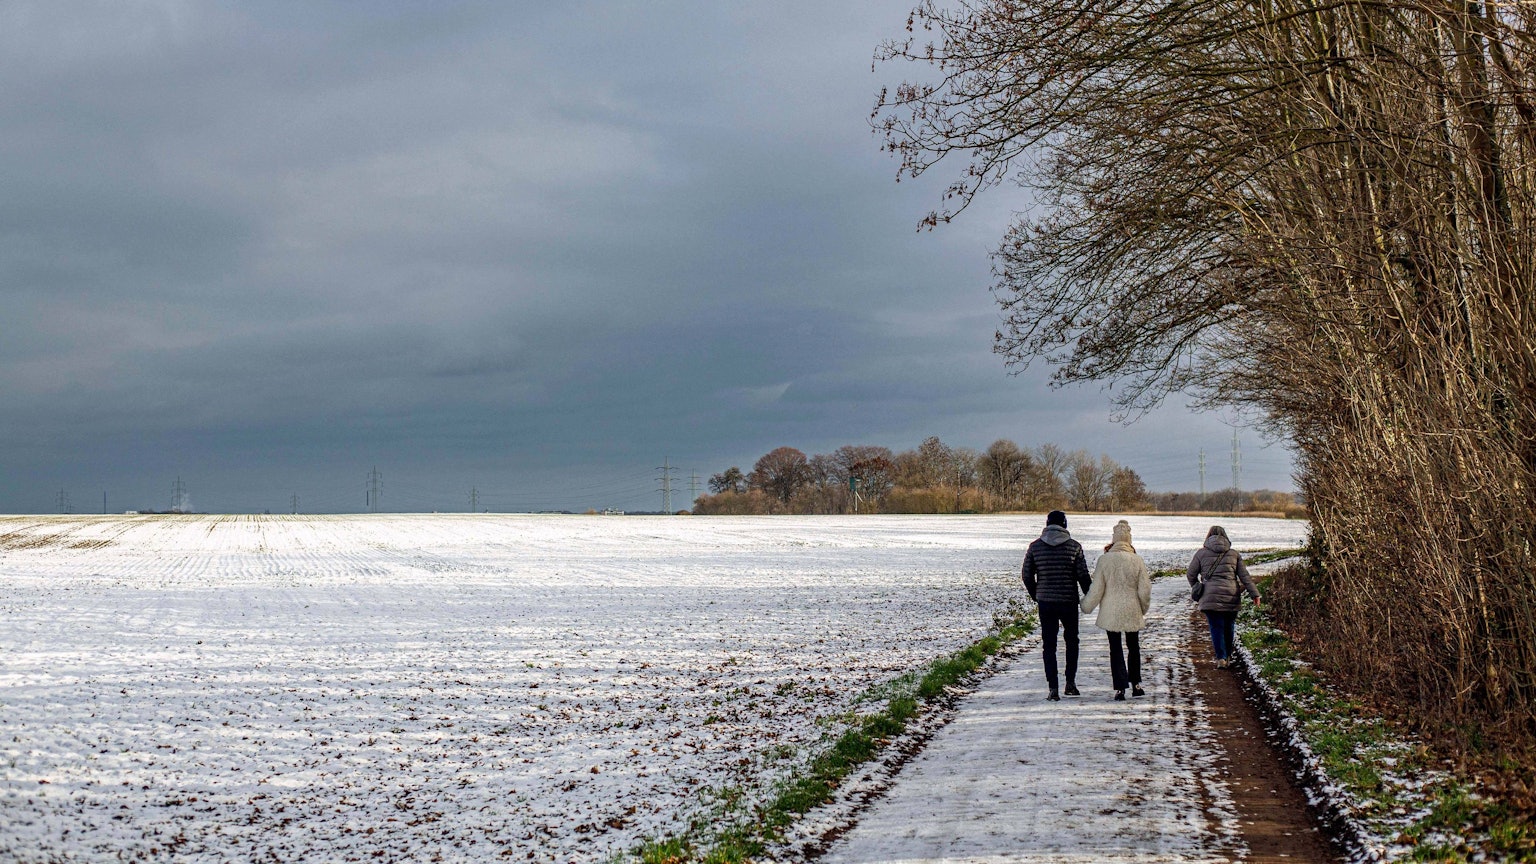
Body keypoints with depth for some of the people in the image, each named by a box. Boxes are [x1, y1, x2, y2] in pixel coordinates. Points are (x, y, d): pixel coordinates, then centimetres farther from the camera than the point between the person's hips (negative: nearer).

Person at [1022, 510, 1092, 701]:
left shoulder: (1035, 547, -1)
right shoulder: (1074, 546, -6)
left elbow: (1027, 576, 2)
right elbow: (1083, 576, -5)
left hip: (1045, 602, 1)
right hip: (1069, 601, -1)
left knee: (1049, 645, 6)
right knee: (1071, 641, 19)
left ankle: (1053, 689, 0)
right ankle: (1070, 682, 13)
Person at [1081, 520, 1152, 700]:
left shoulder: (1104, 560, -10)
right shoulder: (1137, 560, -7)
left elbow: (1096, 589, -8)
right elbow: (1145, 590, -2)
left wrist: (1087, 606, 8)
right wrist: (1143, 609, 15)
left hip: (1110, 612, -1)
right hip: (1132, 612, 1)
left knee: (1115, 649, 5)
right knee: (1133, 647, 18)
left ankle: (1120, 688, -1)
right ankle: (1135, 683, 23)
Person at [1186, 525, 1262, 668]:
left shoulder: (1201, 553, 4)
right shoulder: (1234, 554, 10)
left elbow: (1191, 575, 8)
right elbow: (1244, 576, 6)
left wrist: (1195, 587, 25)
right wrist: (1255, 594, 5)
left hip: (1211, 597, -2)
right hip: (1231, 597, 2)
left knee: (1216, 627, 1)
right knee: (1229, 626, 15)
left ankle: (1221, 658, -8)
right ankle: (1227, 655, 25)